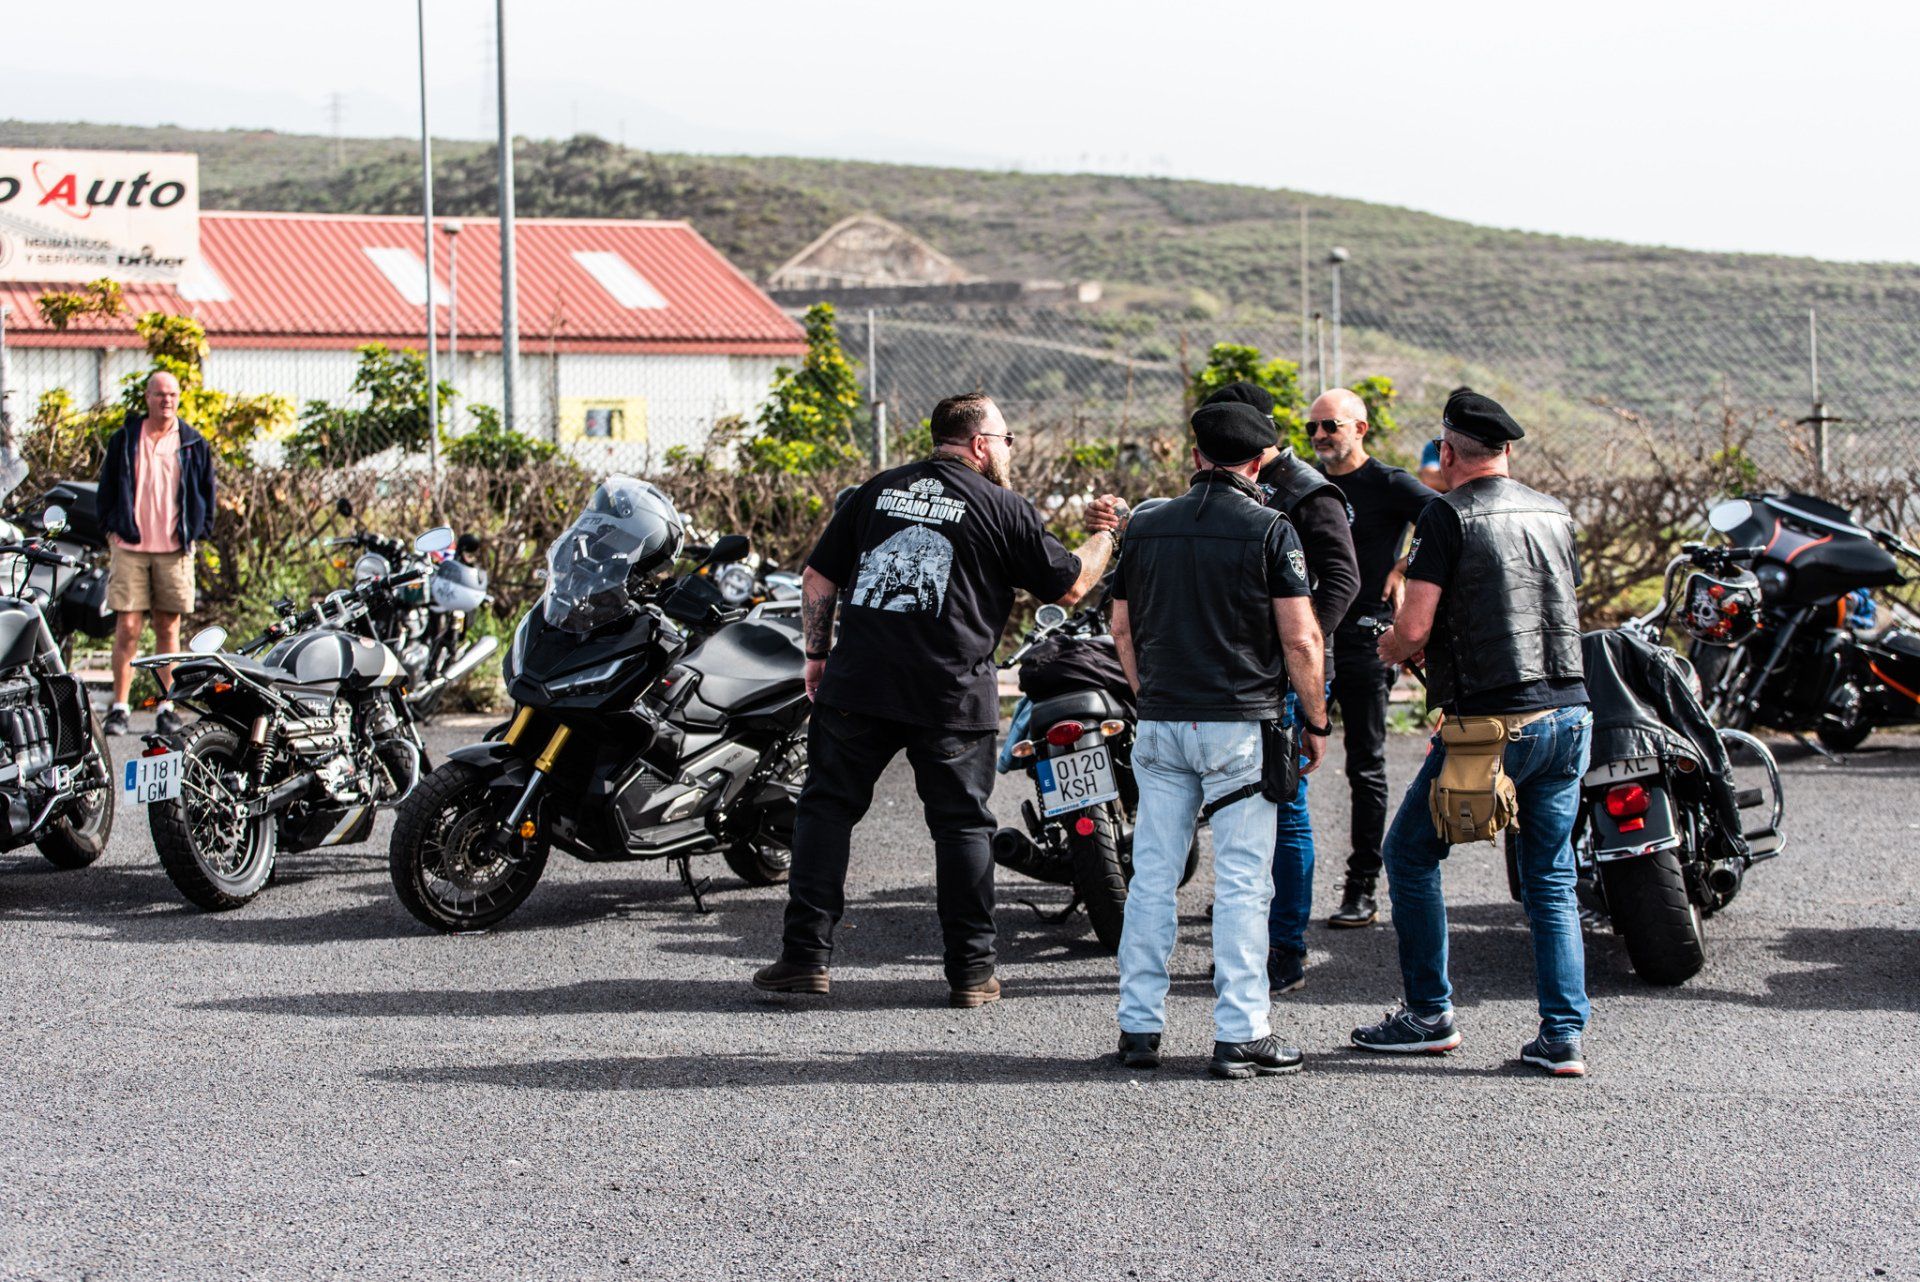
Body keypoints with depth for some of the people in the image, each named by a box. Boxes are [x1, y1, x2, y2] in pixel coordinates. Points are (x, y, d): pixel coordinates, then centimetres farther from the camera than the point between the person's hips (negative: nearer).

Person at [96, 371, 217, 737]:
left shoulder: (194, 444, 8)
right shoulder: (125, 439, 7)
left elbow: (206, 491, 13)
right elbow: (107, 486, 11)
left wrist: (197, 532, 5)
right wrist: (112, 527, 3)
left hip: (175, 551, 1)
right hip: (130, 547, -1)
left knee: (169, 629, 5)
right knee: (128, 628, -5)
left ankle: (168, 707, 9)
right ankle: (119, 707, -2)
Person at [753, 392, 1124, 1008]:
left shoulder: (876, 491, 13)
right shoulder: (1003, 508, 2)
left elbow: (818, 577, 12)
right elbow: (1070, 586, 7)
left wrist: (817, 654, 22)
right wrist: (1107, 533, 23)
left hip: (856, 682, 3)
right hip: (953, 695, -2)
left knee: (827, 807, 9)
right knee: (962, 824, 7)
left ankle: (805, 956, 4)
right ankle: (971, 970, 9)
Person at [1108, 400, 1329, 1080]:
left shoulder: (1147, 526, 8)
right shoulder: (1270, 531, -6)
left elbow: (1122, 628, 13)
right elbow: (1300, 640, -9)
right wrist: (1316, 723, 2)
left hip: (1161, 724, 4)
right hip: (1242, 726, -4)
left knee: (1152, 876, 9)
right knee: (1242, 882, -1)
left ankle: (1139, 1027, 11)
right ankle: (1239, 1035, -2)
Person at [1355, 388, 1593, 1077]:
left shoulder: (1449, 515, -8)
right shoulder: (1554, 514, 12)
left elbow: (1413, 631, -15)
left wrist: (1387, 647, 9)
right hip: (1568, 713, 6)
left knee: (1411, 852, 11)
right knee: (1551, 879, 10)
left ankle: (1430, 1015, 13)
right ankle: (1563, 1035, 4)